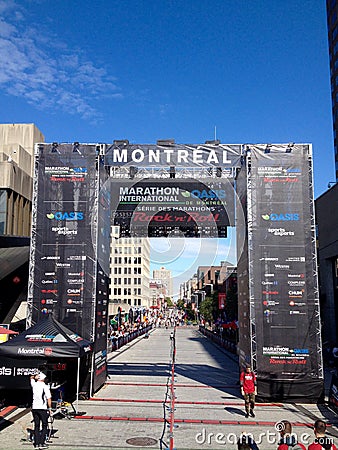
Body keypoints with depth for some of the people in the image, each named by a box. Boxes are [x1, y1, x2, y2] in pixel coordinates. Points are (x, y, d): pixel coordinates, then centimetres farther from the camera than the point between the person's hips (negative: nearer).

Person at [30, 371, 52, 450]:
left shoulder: (34, 385, 3)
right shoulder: (45, 387, -10)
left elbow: (31, 378, 27)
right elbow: (49, 398, -11)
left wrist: (35, 377, 8)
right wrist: (50, 408, -1)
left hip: (34, 407, 5)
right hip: (43, 408, -5)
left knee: (36, 426, 12)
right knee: (44, 426, 5)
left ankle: (36, 443, 12)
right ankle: (42, 443, -1)